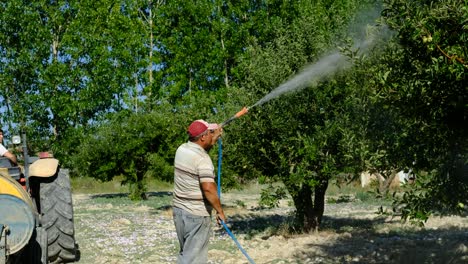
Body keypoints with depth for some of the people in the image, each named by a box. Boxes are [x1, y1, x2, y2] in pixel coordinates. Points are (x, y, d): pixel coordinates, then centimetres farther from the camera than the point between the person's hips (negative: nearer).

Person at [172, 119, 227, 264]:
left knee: (185, 252, 20)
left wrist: (216, 136, 32)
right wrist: (220, 211, -16)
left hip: (179, 209, 8)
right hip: (197, 215, -8)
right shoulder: (203, 159, -19)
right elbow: (208, 189, -27)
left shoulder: (182, 149, 6)